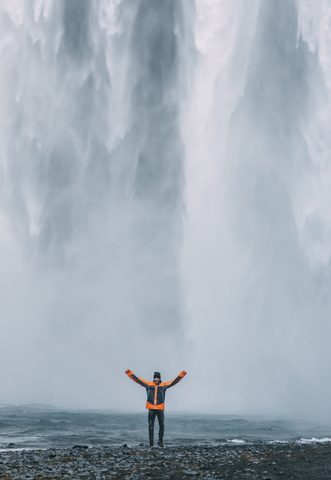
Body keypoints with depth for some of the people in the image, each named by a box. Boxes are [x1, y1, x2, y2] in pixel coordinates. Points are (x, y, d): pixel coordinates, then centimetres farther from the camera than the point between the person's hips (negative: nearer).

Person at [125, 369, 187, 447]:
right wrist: (130, 373, 3)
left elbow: (175, 381, 6)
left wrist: (182, 374, -1)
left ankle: (160, 440, 17)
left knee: (161, 424, 1)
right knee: (151, 425, 2)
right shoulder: (148, 384, 6)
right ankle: (151, 441, 8)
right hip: (151, 408, 0)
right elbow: (137, 379, 8)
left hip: (160, 408, 0)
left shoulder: (164, 385, 6)